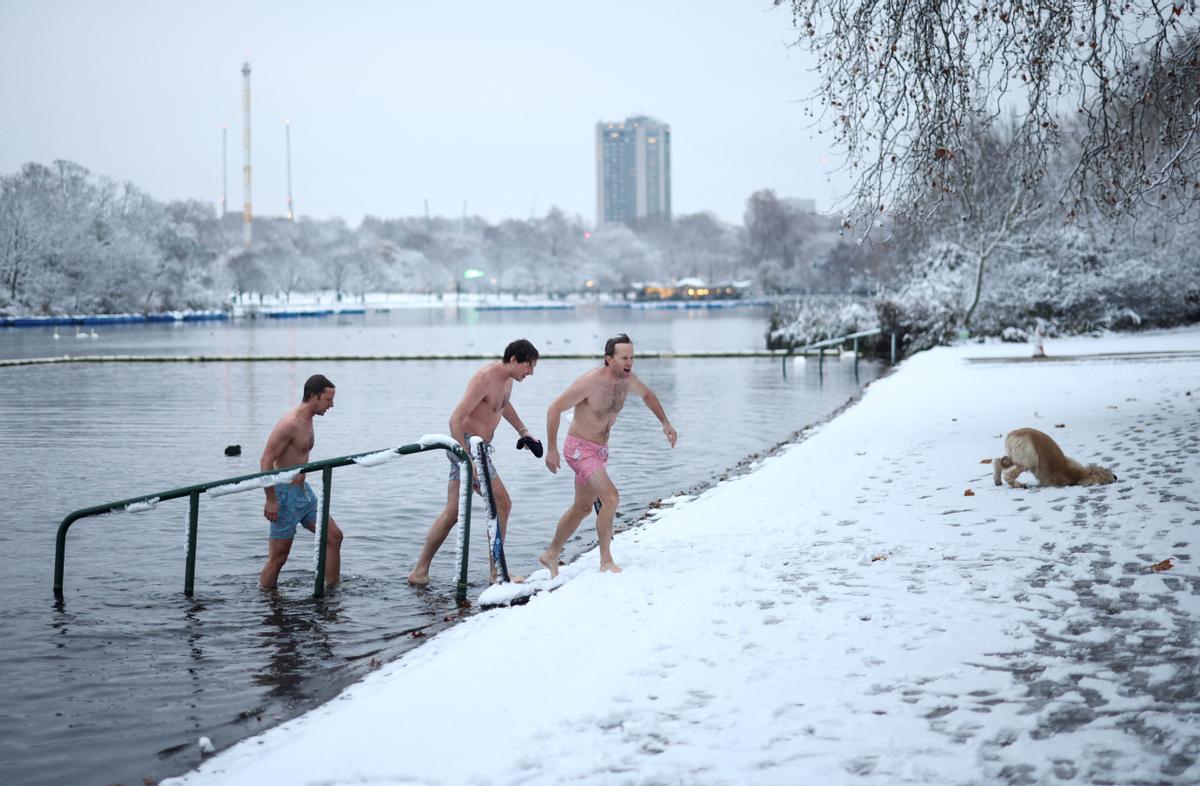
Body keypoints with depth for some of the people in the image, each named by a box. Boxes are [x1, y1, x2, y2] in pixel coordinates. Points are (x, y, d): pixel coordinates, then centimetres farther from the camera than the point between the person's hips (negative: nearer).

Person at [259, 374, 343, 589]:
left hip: (304, 492, 10)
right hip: (285, 494, -9)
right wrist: (271, 500, -23)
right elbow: (265, 461, -23)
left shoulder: (307, 420, 10)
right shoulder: (290, 424, -20)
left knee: (334, 536, 8)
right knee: (278, 557, -2)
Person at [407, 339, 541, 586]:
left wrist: (523, 431, 27)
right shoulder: (485, 378, -21)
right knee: (502, 504, -6)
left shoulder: (507, 378, 9)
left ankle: (420, 571, 15)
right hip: (467, 445, -10)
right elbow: (456, 419, -25)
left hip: (479, 447, 10)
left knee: (452, 513, 11)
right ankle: (497, 572, 1)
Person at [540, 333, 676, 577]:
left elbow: (647, 395, 20)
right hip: (580, 449, -8)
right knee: (611, 498, -22)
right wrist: (551, 449, -19)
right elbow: (554, 409, -20)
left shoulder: (627, 379, -4)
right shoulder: (590, 382, -25)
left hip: (600, 450, 8)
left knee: (583, 507, 17)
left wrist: (665, 423, 11)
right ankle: (606, 561, -12)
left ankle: (551, 555, 32)